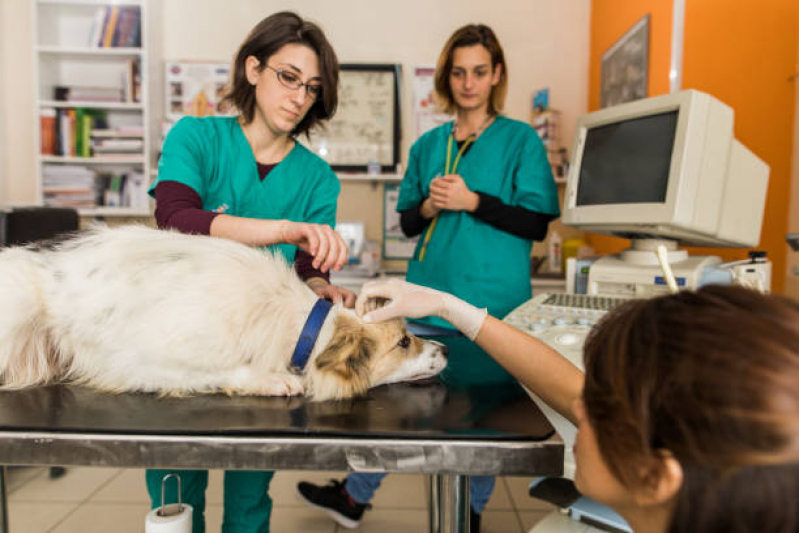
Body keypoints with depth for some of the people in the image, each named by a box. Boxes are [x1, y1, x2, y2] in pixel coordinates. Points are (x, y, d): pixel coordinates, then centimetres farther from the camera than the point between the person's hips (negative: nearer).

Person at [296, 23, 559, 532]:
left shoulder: (521, 140, -1)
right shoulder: (428, 145, 11)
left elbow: (537, 222, -8)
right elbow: (408, 222, 13)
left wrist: (471, 201, -17)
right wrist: (430, 206, -9)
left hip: (491, 300, -3)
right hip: (427, 295, 4)